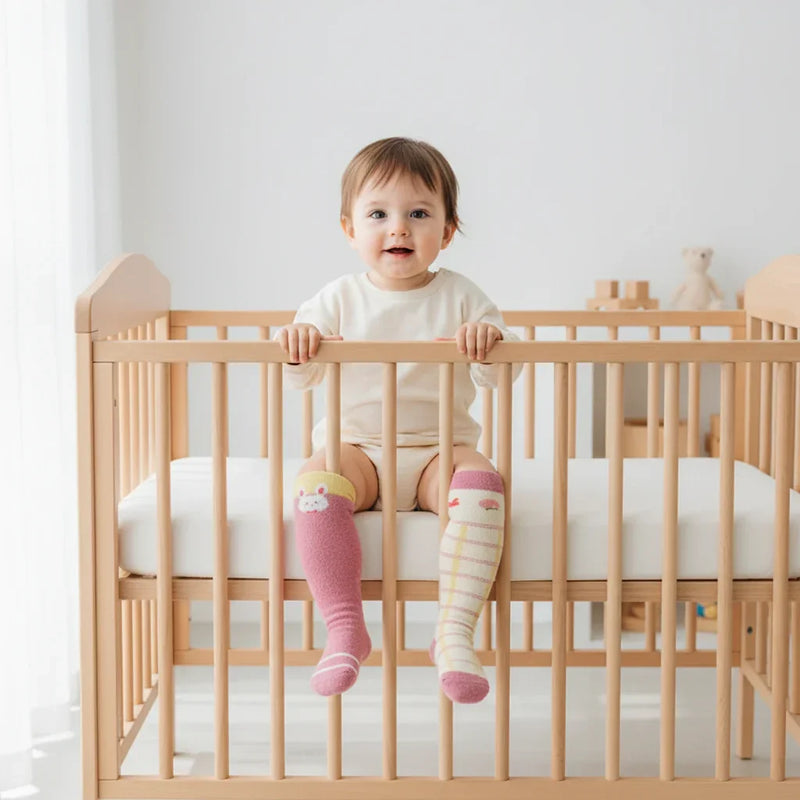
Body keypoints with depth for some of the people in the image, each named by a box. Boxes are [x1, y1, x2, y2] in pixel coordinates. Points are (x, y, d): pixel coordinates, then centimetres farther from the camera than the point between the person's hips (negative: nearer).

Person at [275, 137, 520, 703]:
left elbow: (498, 376, -1)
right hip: (357, 448, 0)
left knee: (481, 482, -32)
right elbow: (298, 378, 1)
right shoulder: (341, 298, 5)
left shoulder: (459, 296, 5)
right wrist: (298, 344, -22)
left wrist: (491, 341, -24)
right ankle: (345, 629, -26)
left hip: (438, 449, 0)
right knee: (316, 484, -32)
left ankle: (455, 631, -30)